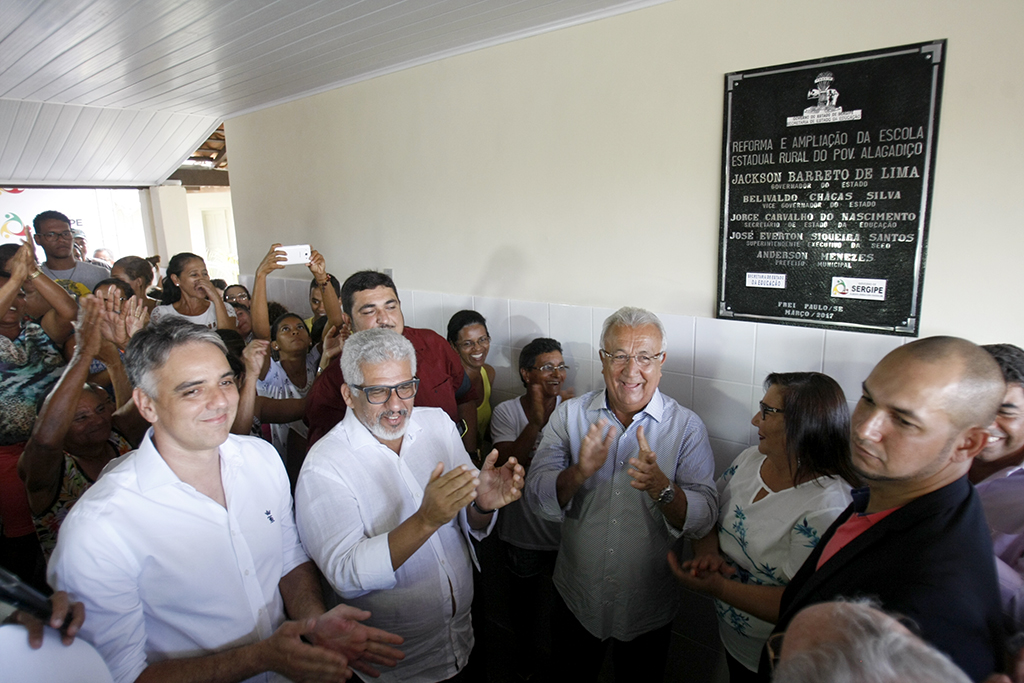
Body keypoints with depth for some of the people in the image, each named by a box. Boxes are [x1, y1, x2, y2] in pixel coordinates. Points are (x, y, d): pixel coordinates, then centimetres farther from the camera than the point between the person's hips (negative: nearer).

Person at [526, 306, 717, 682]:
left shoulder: (687, 426, -12)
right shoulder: (570, 414, -9)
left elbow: (704, 519, -17)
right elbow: (539, 495, -13)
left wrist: (660, 486, -36)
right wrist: (579, 472, -33)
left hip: (648, 608, -1)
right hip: (577, 598, 1)